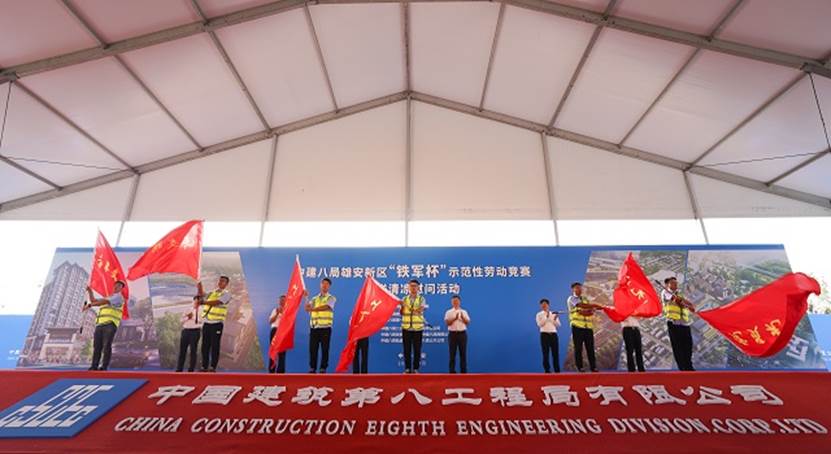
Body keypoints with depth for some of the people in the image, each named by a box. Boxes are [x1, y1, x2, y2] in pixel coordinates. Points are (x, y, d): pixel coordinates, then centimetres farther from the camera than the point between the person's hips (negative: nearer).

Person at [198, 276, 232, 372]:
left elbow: (216, 302, -17)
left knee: (215, 346, -2)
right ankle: (204, 366, 14)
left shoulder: (226, 294, -3)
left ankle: (213, 367, 3)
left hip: (217, 323, -5)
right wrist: (200, 288, -2)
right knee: (205, 346, 7)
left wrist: (203, 302, -26)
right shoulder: (211, 293, 17)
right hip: (206, 322, 5)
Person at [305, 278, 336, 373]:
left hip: (325, 327, -3)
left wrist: (312, 309, -20)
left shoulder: (331, 298, 3)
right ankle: (312, 368, 14)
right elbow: (307, 308, 1)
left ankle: (323, 368, 9)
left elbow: (326, 307, -16)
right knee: (312, 348, 4)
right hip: (314, 327, 3)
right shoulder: (314, 298, 16)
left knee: (325, 349, 1)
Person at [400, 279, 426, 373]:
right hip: (406, 327, 1)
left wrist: (421, 309, -36)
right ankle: (407, 368, 13)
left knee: (417, 349, 2)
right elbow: (402, 313, 3)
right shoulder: (405, 298, 9)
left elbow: (420, 310, -15)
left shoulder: (421, 298, 3)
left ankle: (415, 368, 12)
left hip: (418, 327, -1)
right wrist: (402, 306, -14)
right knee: (407, 349, 4)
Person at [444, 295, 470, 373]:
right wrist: (455, 318, -20)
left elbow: (468, 322, 1)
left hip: (462, 334, 2)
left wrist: (463, 317, -17)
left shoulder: (464, 312, 8)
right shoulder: (448, 312, 3)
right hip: (452, 334, -1)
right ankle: (452, 371, 9)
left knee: (463, 353, 3)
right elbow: (447, 323, -8)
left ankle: (463, 371, 11)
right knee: (452, 353, 2)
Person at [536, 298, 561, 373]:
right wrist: (546, 317, -16)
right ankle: (547, 370, 2)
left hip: (553, 334, 3)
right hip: (544, 334, -2)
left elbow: (558, 325, 6)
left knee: (555, 353, 0)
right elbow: (540, 324, -10)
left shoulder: (554, 314, 12)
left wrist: (555, 319, -13)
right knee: (545, 353, -4)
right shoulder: (539, 315, 5)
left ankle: (557, 370, 6)